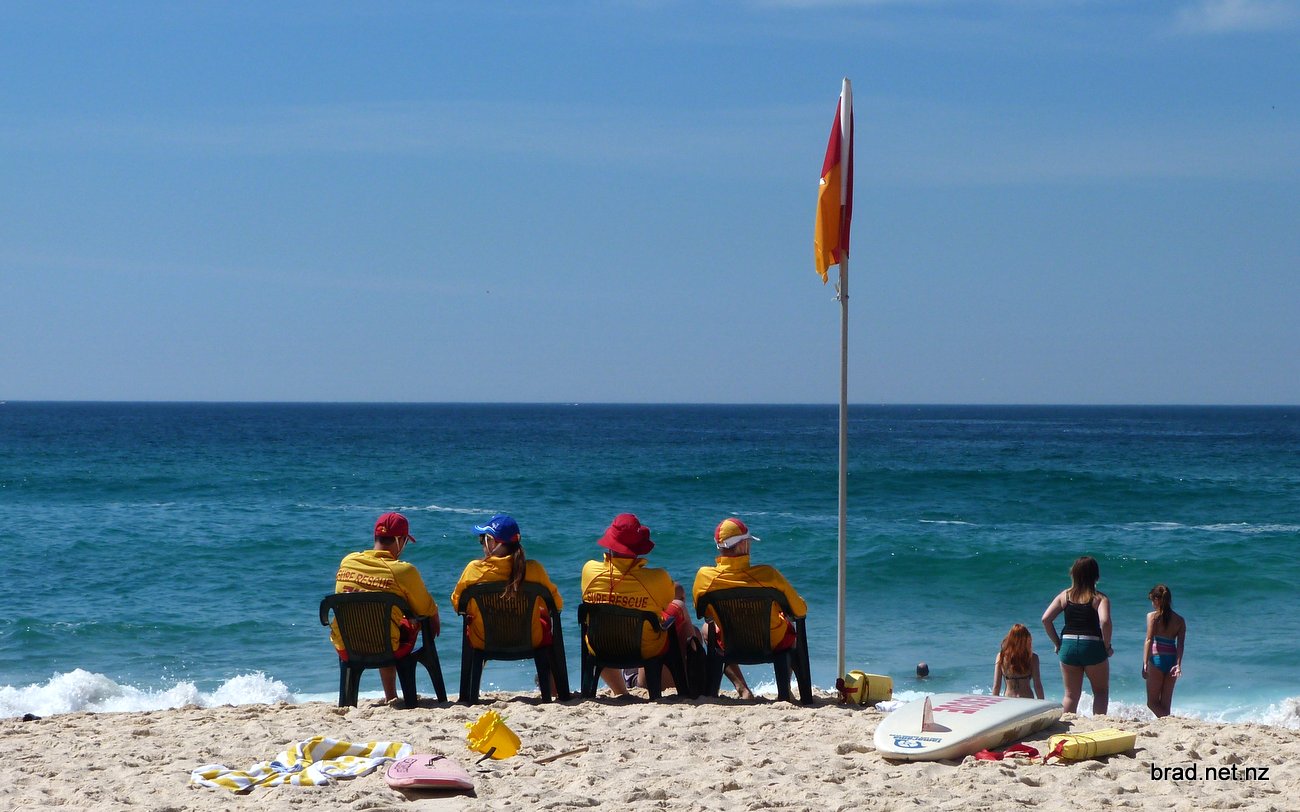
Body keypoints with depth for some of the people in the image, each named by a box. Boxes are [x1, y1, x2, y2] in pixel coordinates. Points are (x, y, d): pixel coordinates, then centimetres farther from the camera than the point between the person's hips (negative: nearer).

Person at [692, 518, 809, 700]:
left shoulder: (704, 577, -22)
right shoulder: (767, 574, -28)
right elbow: (800, 611, -15)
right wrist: (801, 601, 9)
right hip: (775, 644, 0)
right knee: (789, 624, 35)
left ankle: (742, 690, 19)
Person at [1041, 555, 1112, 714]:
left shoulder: (1065, 595, 5)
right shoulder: (1100, 598, -5)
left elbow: (1046, 619, -1)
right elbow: (1105, 621, -22)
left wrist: (1057, 643, 7)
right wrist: (1107, 646, -9)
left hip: (1068, 646, 3)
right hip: (1093, 647, -3)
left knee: (1071, 694, 13)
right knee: (1101, 691, 14)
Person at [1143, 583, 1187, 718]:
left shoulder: (1153, 616, -3)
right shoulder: (1180, 620, 9)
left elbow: (1149, 640, -10)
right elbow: (1180, 644, -1)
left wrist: (1145, 664, -13)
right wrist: (1178, 664, -7)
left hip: (1157, 659, -5)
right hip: (1172, 660, 5)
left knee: (1152, 702, 3)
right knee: (1165, 704, 14)